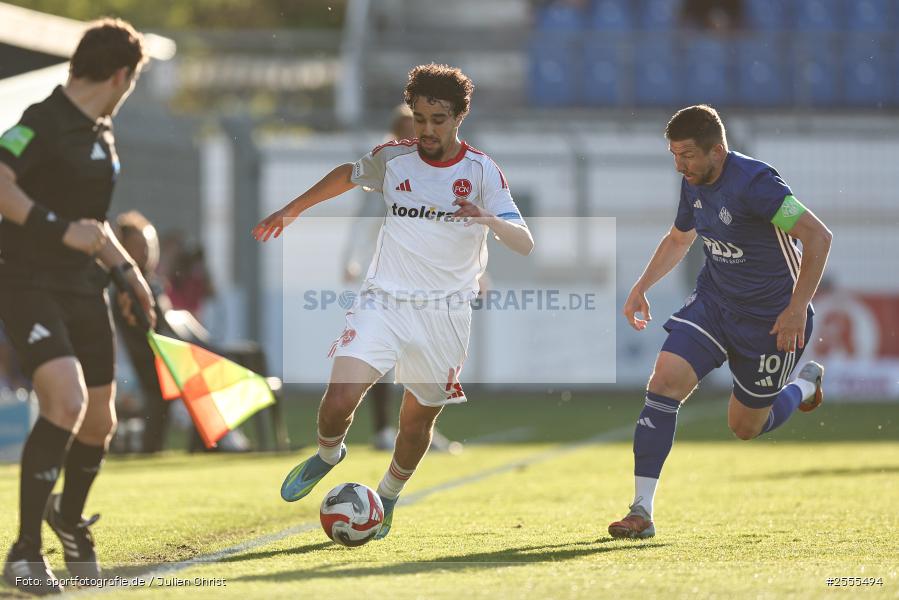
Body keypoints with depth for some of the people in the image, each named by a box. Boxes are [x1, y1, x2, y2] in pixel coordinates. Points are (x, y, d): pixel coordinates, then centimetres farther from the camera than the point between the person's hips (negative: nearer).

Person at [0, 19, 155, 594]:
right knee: (67, 401, -24)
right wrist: (63, 230, -28)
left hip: (85, 289, 8)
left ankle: (70, 517, 41)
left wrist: (127, 268, 26)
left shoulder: (101, 135, 16)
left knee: (100, 421, 11)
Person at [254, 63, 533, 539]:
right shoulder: (392, 159, 1)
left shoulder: (481, 171, -6)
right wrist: (289, 211, 27)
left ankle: (387, 499, 35)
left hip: (445, 312, 0)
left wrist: (487, 219, -32)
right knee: (340, 398, -18)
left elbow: (524, 245, -12)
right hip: (383, 302, 1)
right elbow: (347, 175, 23)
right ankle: (328, 455, 16)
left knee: (419, 418, 7)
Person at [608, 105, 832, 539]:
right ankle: (641, 511, -15)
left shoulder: (753, 182, -26)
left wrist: (798, 307, -28)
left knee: (746, 427, 7)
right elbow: (679, 238, 21)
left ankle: (806, 384, 41)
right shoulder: (694, 184, -1)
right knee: (664, 382, -16)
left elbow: (818, 236, -26)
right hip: (712, 303, 6)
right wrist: (641, 288, 12)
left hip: (770, 319, -6)